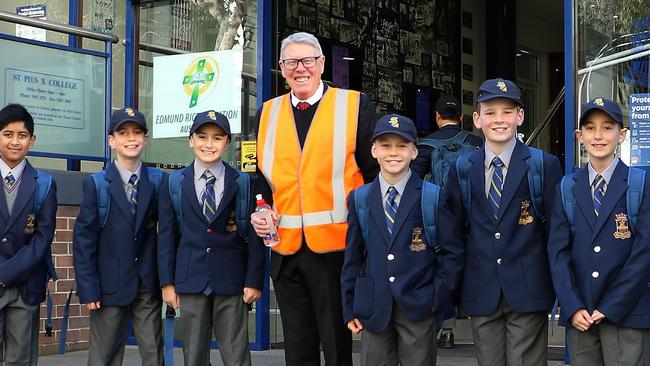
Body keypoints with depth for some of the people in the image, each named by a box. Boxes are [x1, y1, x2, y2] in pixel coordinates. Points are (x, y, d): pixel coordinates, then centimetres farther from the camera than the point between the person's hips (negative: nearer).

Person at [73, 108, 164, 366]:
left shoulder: (158, 181, 3)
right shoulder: (96, 184, -1)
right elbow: (83, 239, -2)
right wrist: (88, 289, -7)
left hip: (149, 283, 2)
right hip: (110, 284, -1)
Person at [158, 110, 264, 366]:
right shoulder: (174, 183, 6)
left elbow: (254, 236, 2)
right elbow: (166, 235, 7)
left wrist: (254, 281, -3)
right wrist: (167, 282, 2)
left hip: (232, 281, -1)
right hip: (191, 280, 1)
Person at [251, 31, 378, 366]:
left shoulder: (354, 105, 0)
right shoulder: (267, 113, 12)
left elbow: (375, 172, 0)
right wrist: (259, 214, 3)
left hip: (336, 246, -4)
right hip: (285, 249, 4)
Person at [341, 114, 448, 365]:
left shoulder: (434, 197, -1)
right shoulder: (359, 199, 7)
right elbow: (352, 257, 9)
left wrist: (438, 298, -6)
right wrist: (349, 308, 7)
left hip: (418, 306, -2)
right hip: (373, 308, 2)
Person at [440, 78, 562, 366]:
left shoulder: (544, 165, -1)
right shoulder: (461, 169, 7)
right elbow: (452, 234, 9)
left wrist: (559, 286, 0)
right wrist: (450, 288, 5)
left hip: (528, 291, -2)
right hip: (480, 294, 3)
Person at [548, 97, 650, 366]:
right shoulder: (567, 188, 9)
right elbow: (558, 250, 5)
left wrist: (610, 308, -10)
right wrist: (572, 307, -6)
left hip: (626, 314, -3)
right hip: (579, 315, 3)